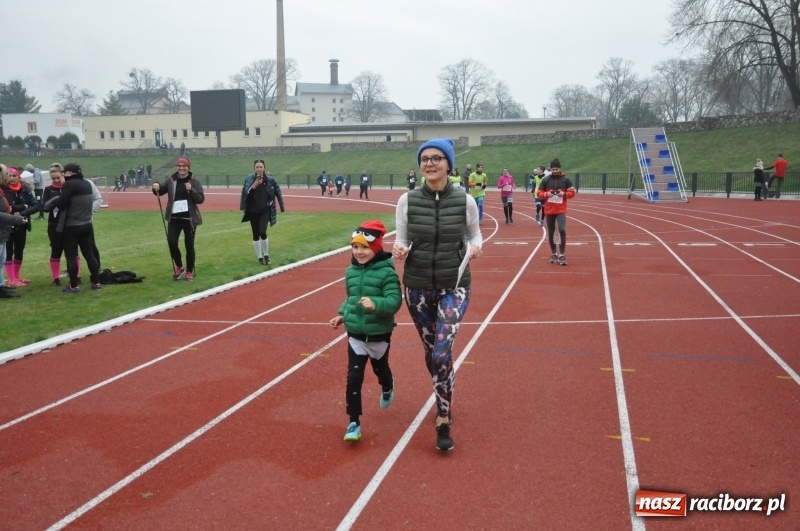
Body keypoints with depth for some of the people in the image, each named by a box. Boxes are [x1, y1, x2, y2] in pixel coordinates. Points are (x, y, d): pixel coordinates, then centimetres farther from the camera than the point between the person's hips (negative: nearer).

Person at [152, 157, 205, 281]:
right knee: (172, 242, -7)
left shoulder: (194, 181, -3)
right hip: (174, 218, 2)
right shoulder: (171, 180, 2)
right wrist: (156, 187, -16)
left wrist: (191, 190, -22)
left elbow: (201, 199, -8)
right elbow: (160, 191, 5)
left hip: (189, 219, -2)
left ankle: (189, 272, 20)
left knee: (189, 245, 5)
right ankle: (179, 267, 18)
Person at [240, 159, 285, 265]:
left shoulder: (270, 179, -5)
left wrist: (282, 207, 0)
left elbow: (278, 192, 1)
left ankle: (266, 255, 7)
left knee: (262, 232, -15)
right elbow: (245, 193, -10)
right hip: (253, 211, 2)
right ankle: (260, 257, 18)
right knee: (256, 235, 5)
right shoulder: (249, 179, -3)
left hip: (265, 210, -2)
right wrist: (254, 186, -23)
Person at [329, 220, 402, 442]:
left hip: (380, 335, -3)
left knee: (380, 369, 24)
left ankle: (387, 388, 60)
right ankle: (354, 423, 4)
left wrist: (376, 304, -42)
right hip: (355, 334, 3)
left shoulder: (387, 272, -19)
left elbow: (394, 301, -27)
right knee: (353, 377, -3)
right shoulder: (351, 272, -2)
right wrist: (342, 315, 2)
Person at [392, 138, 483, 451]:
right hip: (417, 287, 2)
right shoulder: (407, 200, -5)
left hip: (454, 287, -2)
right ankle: (446, 405, 40)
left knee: (442, 353, -16)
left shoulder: (465, 200, -7)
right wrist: (399, 250, -20)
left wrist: (475, 247, -13)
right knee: (431, 354, 14)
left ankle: (443, 422, 1)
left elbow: (475, 235, 9)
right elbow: (401, 241, 3)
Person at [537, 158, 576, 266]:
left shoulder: (566, 179, -1)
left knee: (562, 230, -16)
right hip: (549, 210, 2)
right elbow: (539, 193, 5)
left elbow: (572, 192, 2)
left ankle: (561, 255, -10)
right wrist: (546, 194, -14)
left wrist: (564, 194, -17)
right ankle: (554, 254, 22)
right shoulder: (546, 180, 2)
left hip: (561, 210, -2)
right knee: (551, 232, 8)